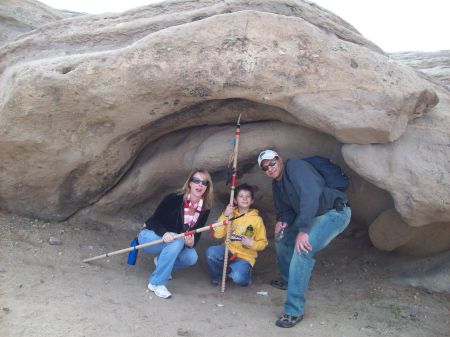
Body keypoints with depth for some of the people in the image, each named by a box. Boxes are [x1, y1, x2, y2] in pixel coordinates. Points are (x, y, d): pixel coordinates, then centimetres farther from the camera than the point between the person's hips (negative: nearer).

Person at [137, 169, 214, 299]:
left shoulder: (204, 209, -7)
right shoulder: (174, 198, -22)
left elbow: (196, 233, -4)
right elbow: (154, 220, -20)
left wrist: (191, 242, -28)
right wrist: (164, 233, -41)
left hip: (173, 243, 5)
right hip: (150, 236, -5)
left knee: (191, 258, -22)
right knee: (177, 241, -35)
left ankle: (161, 260, 9)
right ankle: (156, 283, -24)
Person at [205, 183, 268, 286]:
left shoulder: (257, 219, -3)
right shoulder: (231, 214, 4)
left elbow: (263, 243, 1)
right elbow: (217, 235, -6)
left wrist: (252, 244, -21)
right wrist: (224, 215, -16)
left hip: (245, 257, -3)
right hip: (229, 251, 3)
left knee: (238, 278, -31)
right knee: (211, 252, -28)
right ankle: (218, 275, 1)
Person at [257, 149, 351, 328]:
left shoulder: (295, 166, -19)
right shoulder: (276, 184, 10)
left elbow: (311, 194, -32)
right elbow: (285, 208, 16)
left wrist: (303, 230, -35)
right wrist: (282, 221, -10)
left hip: (334, 212, -10)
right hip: (311, 216, 10)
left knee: (302, 251, -25)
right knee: (283, 238, 19)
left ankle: (294, 311, -18)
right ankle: (286, 280, 42)